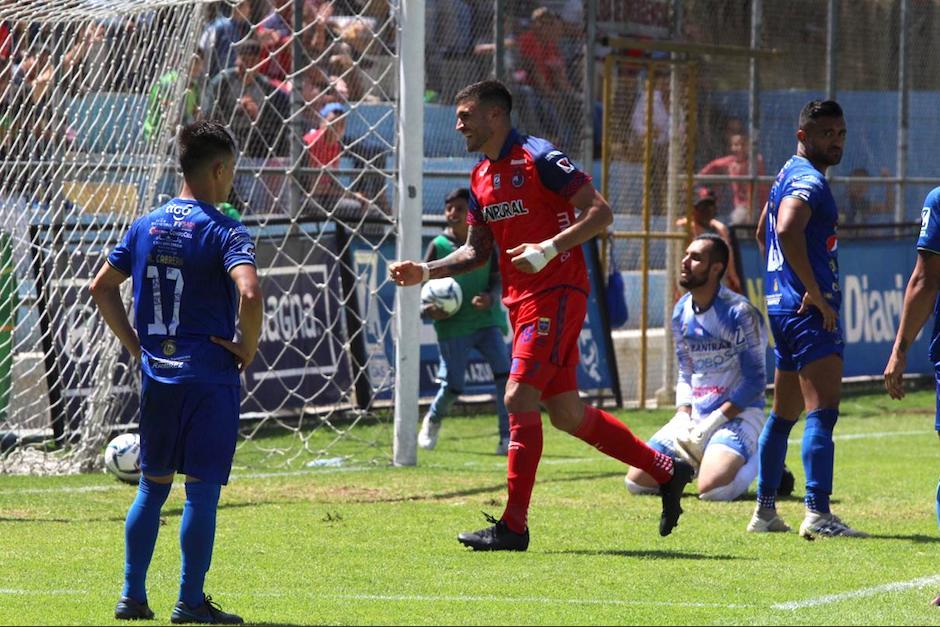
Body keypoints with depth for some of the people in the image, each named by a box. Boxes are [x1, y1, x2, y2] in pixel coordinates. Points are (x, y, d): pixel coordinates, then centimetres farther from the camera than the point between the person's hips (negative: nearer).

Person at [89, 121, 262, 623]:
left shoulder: (146, 227, 8)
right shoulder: (225, 233, -11)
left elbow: (101, 287, 12)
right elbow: (249, 294, -26)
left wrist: (136, 345, 15)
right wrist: (248, 349, -11)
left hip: (155, 375, 6)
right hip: (210, 376, -6)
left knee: (153, 485, 15)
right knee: (201, 489, -1)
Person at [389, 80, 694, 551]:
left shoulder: (539, 159, -11)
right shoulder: (481, 178, 14)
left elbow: (600, 212, -15)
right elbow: (477, 251, 20)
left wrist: (548, 249, -25)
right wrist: (425, 273, 7)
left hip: (556, 294, -9)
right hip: (521, 300, 9)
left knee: (520, 397, -15)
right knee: (566, 413, 9)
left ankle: (513, 525, -13)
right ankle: (666, 470, 23)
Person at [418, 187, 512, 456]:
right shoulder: (438, 245, 0)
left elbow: (497, 281, 3)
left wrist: (490, 298, -19)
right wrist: (428, 309, -17)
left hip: (487, 320, 1)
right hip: (453, 325, -1)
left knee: (504, 373, -17)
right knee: (453, 386, -2)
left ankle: (507, 439, -15)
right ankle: (432, 420, 31)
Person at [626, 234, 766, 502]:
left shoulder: (740, 314, -14)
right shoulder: (681, 312, 9)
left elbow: (754, 382, -13)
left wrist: (711, 425, -17)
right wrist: (683, 417, -2)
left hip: (738, 414, -7)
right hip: (695, 417, 7)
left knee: (712, 488, -31)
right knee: (637, 481, -5)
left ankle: (757, 464, 1)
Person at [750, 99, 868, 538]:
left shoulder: (788, 175, 19)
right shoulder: (808, 180, -13)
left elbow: (763, 232, 33)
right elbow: (787, 230, -30)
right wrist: (816, 294, -24)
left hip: (783, 307, 11)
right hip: (810, 314, -11)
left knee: (784, 413, 17)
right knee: (823, 411, -16)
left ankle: (765, 510, 23)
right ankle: (818, 513, -25)